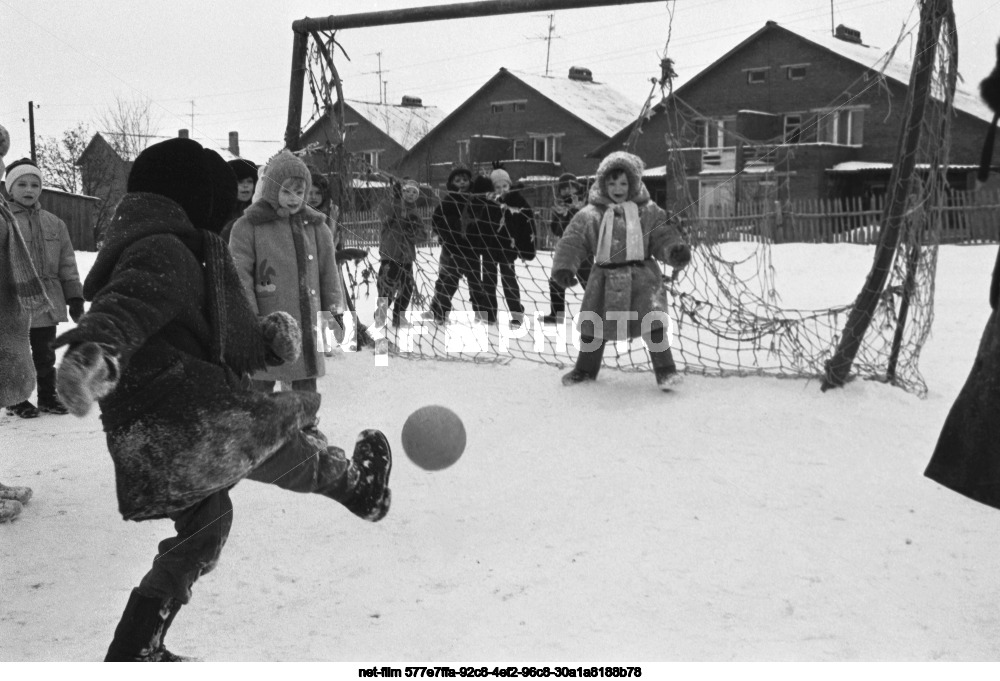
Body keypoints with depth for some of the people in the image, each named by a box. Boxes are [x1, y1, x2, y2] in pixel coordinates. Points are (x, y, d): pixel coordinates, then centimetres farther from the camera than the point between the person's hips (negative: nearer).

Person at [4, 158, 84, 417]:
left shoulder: (54, 224, 8)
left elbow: (67, 264, 11)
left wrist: (74, 296, 8)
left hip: (48, 304, 4)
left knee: (45, 355, 14)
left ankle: (47, 397, 26)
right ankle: (16, 400, 20)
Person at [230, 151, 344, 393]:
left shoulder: (315, 226, 9)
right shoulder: (248, 227, -4)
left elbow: (329, 273, 13)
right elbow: (240, 278, -7)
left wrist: (335, 312, 8)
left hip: (308, 327, 4)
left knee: (306, 390, 13)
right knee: (261, 387, 4)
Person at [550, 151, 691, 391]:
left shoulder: (648, 212, 2)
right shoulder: (590, 215, 1)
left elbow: (664, 237, 0)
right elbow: (571, 243, -2)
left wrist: (676, 250, -20)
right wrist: (563, 267, -17)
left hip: (641, 275, -2)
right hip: (605, 277, 2)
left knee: (652, 322, -15)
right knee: (593, 325, 12)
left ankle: (665, 369, -4)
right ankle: (586, 368, 34)